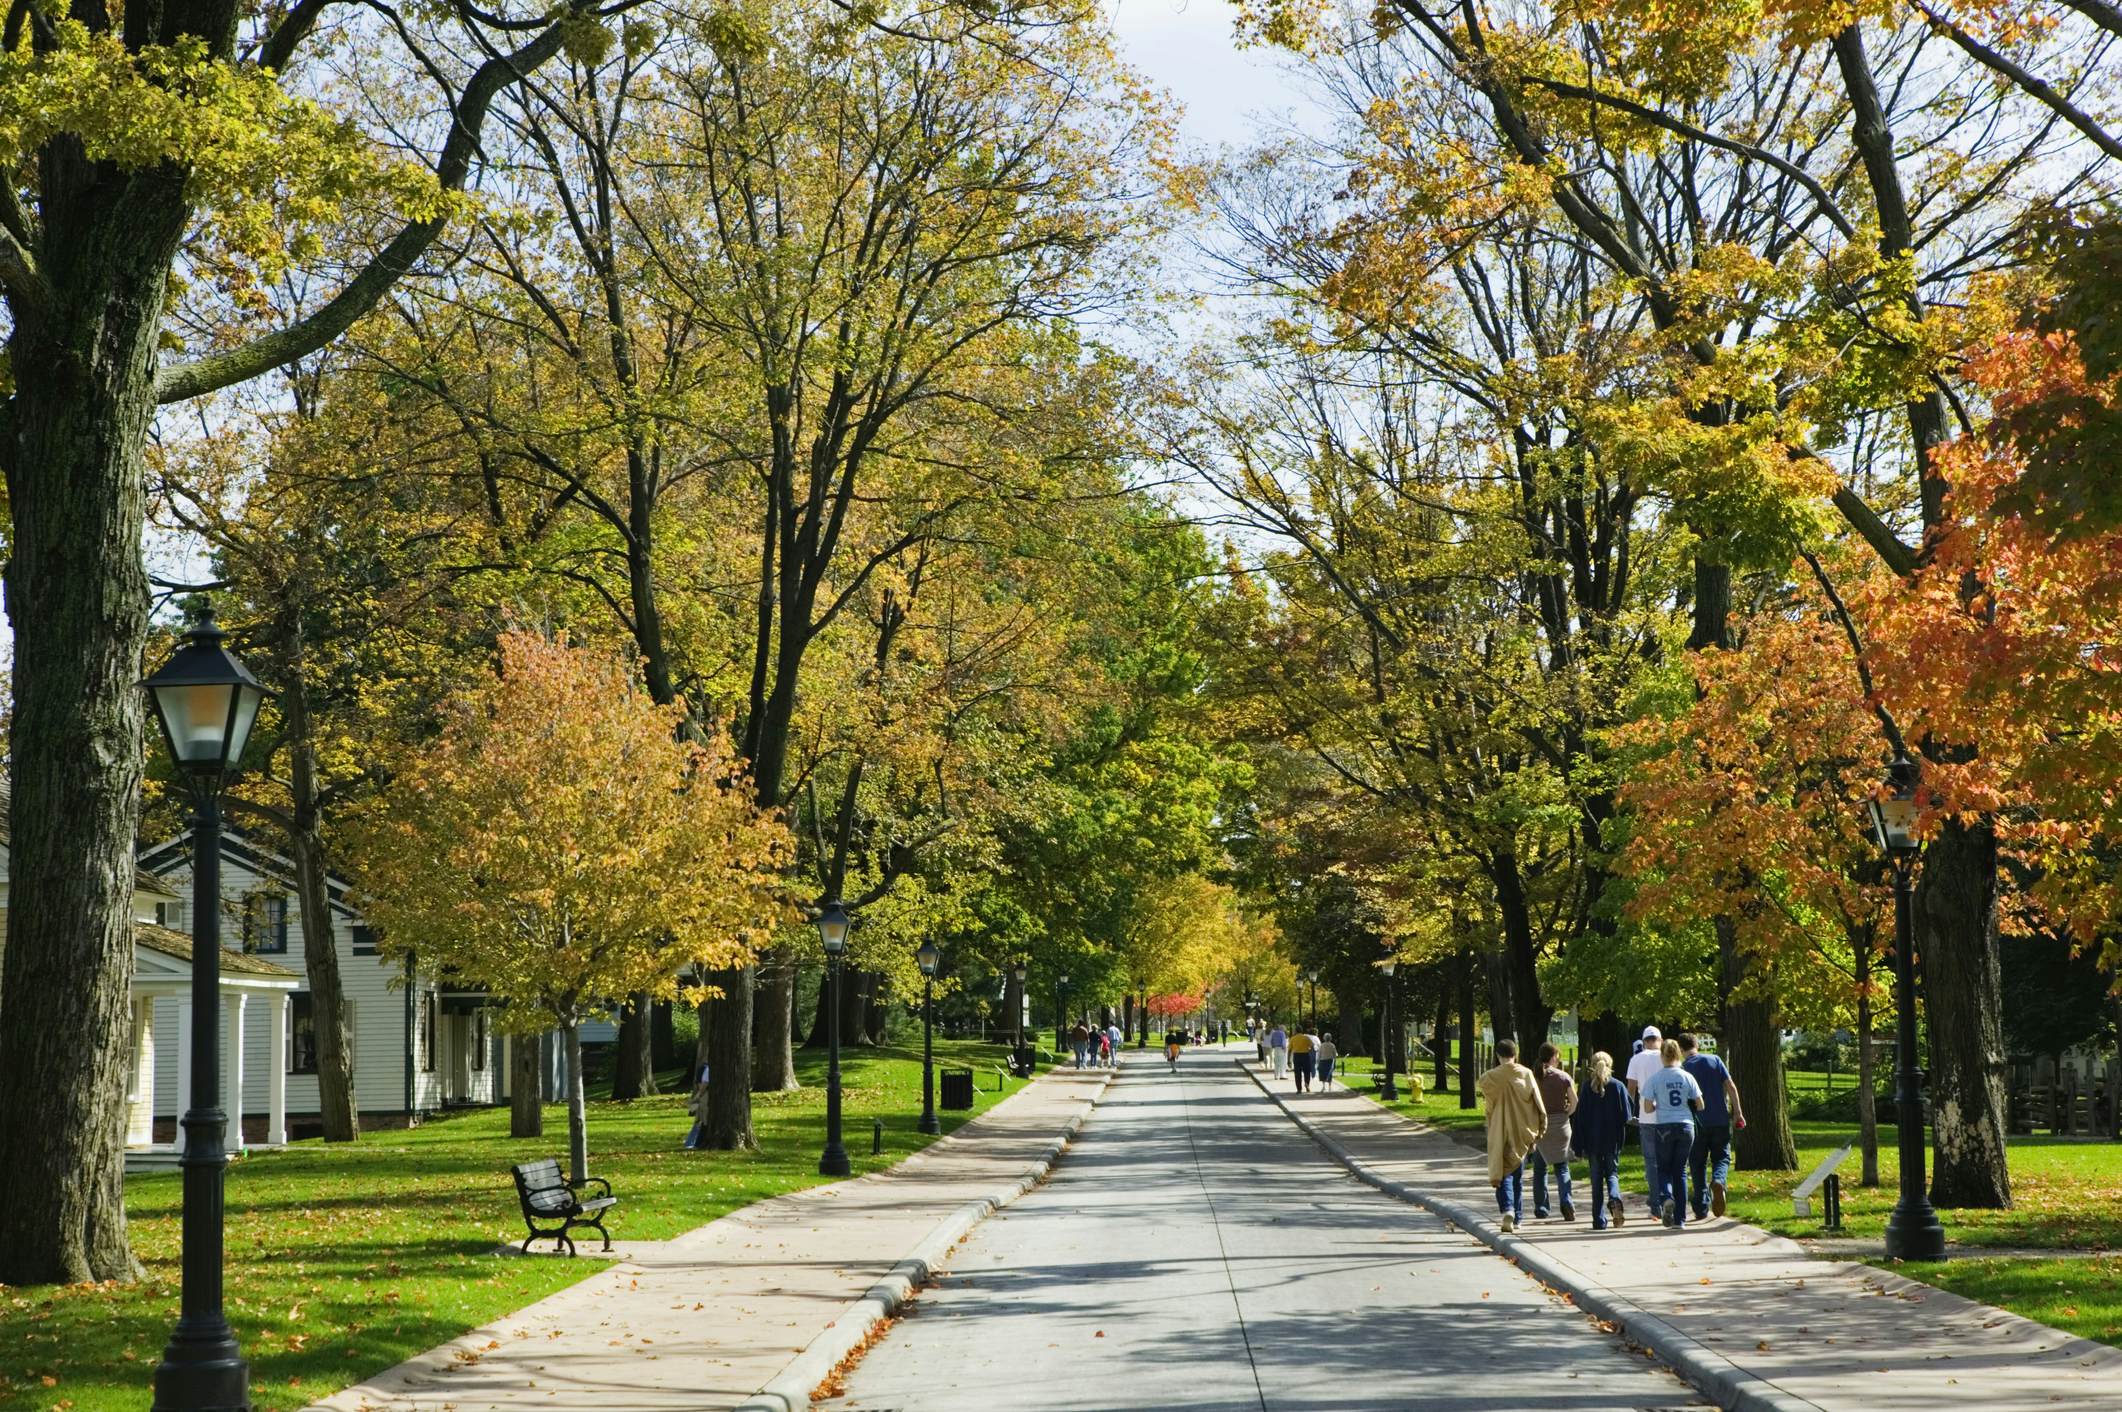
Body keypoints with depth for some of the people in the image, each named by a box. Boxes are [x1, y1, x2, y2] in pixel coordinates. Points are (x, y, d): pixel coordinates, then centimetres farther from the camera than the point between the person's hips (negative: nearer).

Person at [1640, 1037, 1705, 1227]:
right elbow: (1700, 1106, 2)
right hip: (1686, 1126, 2)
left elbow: (1647, 1109, -8)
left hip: (1663, 1127, -2)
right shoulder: (1687, 1077, 0)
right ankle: (1680, 1218, 7)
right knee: (1680, 1170, 9)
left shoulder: (1654, 1079, -6)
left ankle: (1666, 1197, -20)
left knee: (1664, 1168, 12)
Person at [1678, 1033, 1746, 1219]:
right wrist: (1737, 1111, 2)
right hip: (1721, 1120, 1)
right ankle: (1718, 1181, -22)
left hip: (1697, 1123, -1)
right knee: (1722, 1157, 12)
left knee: (1697, 1164, 9)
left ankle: (1702, 1209, 7)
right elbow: (1731, 1087, -3)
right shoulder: (1715, 1060, 2)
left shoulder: (1683, 1069, -2)